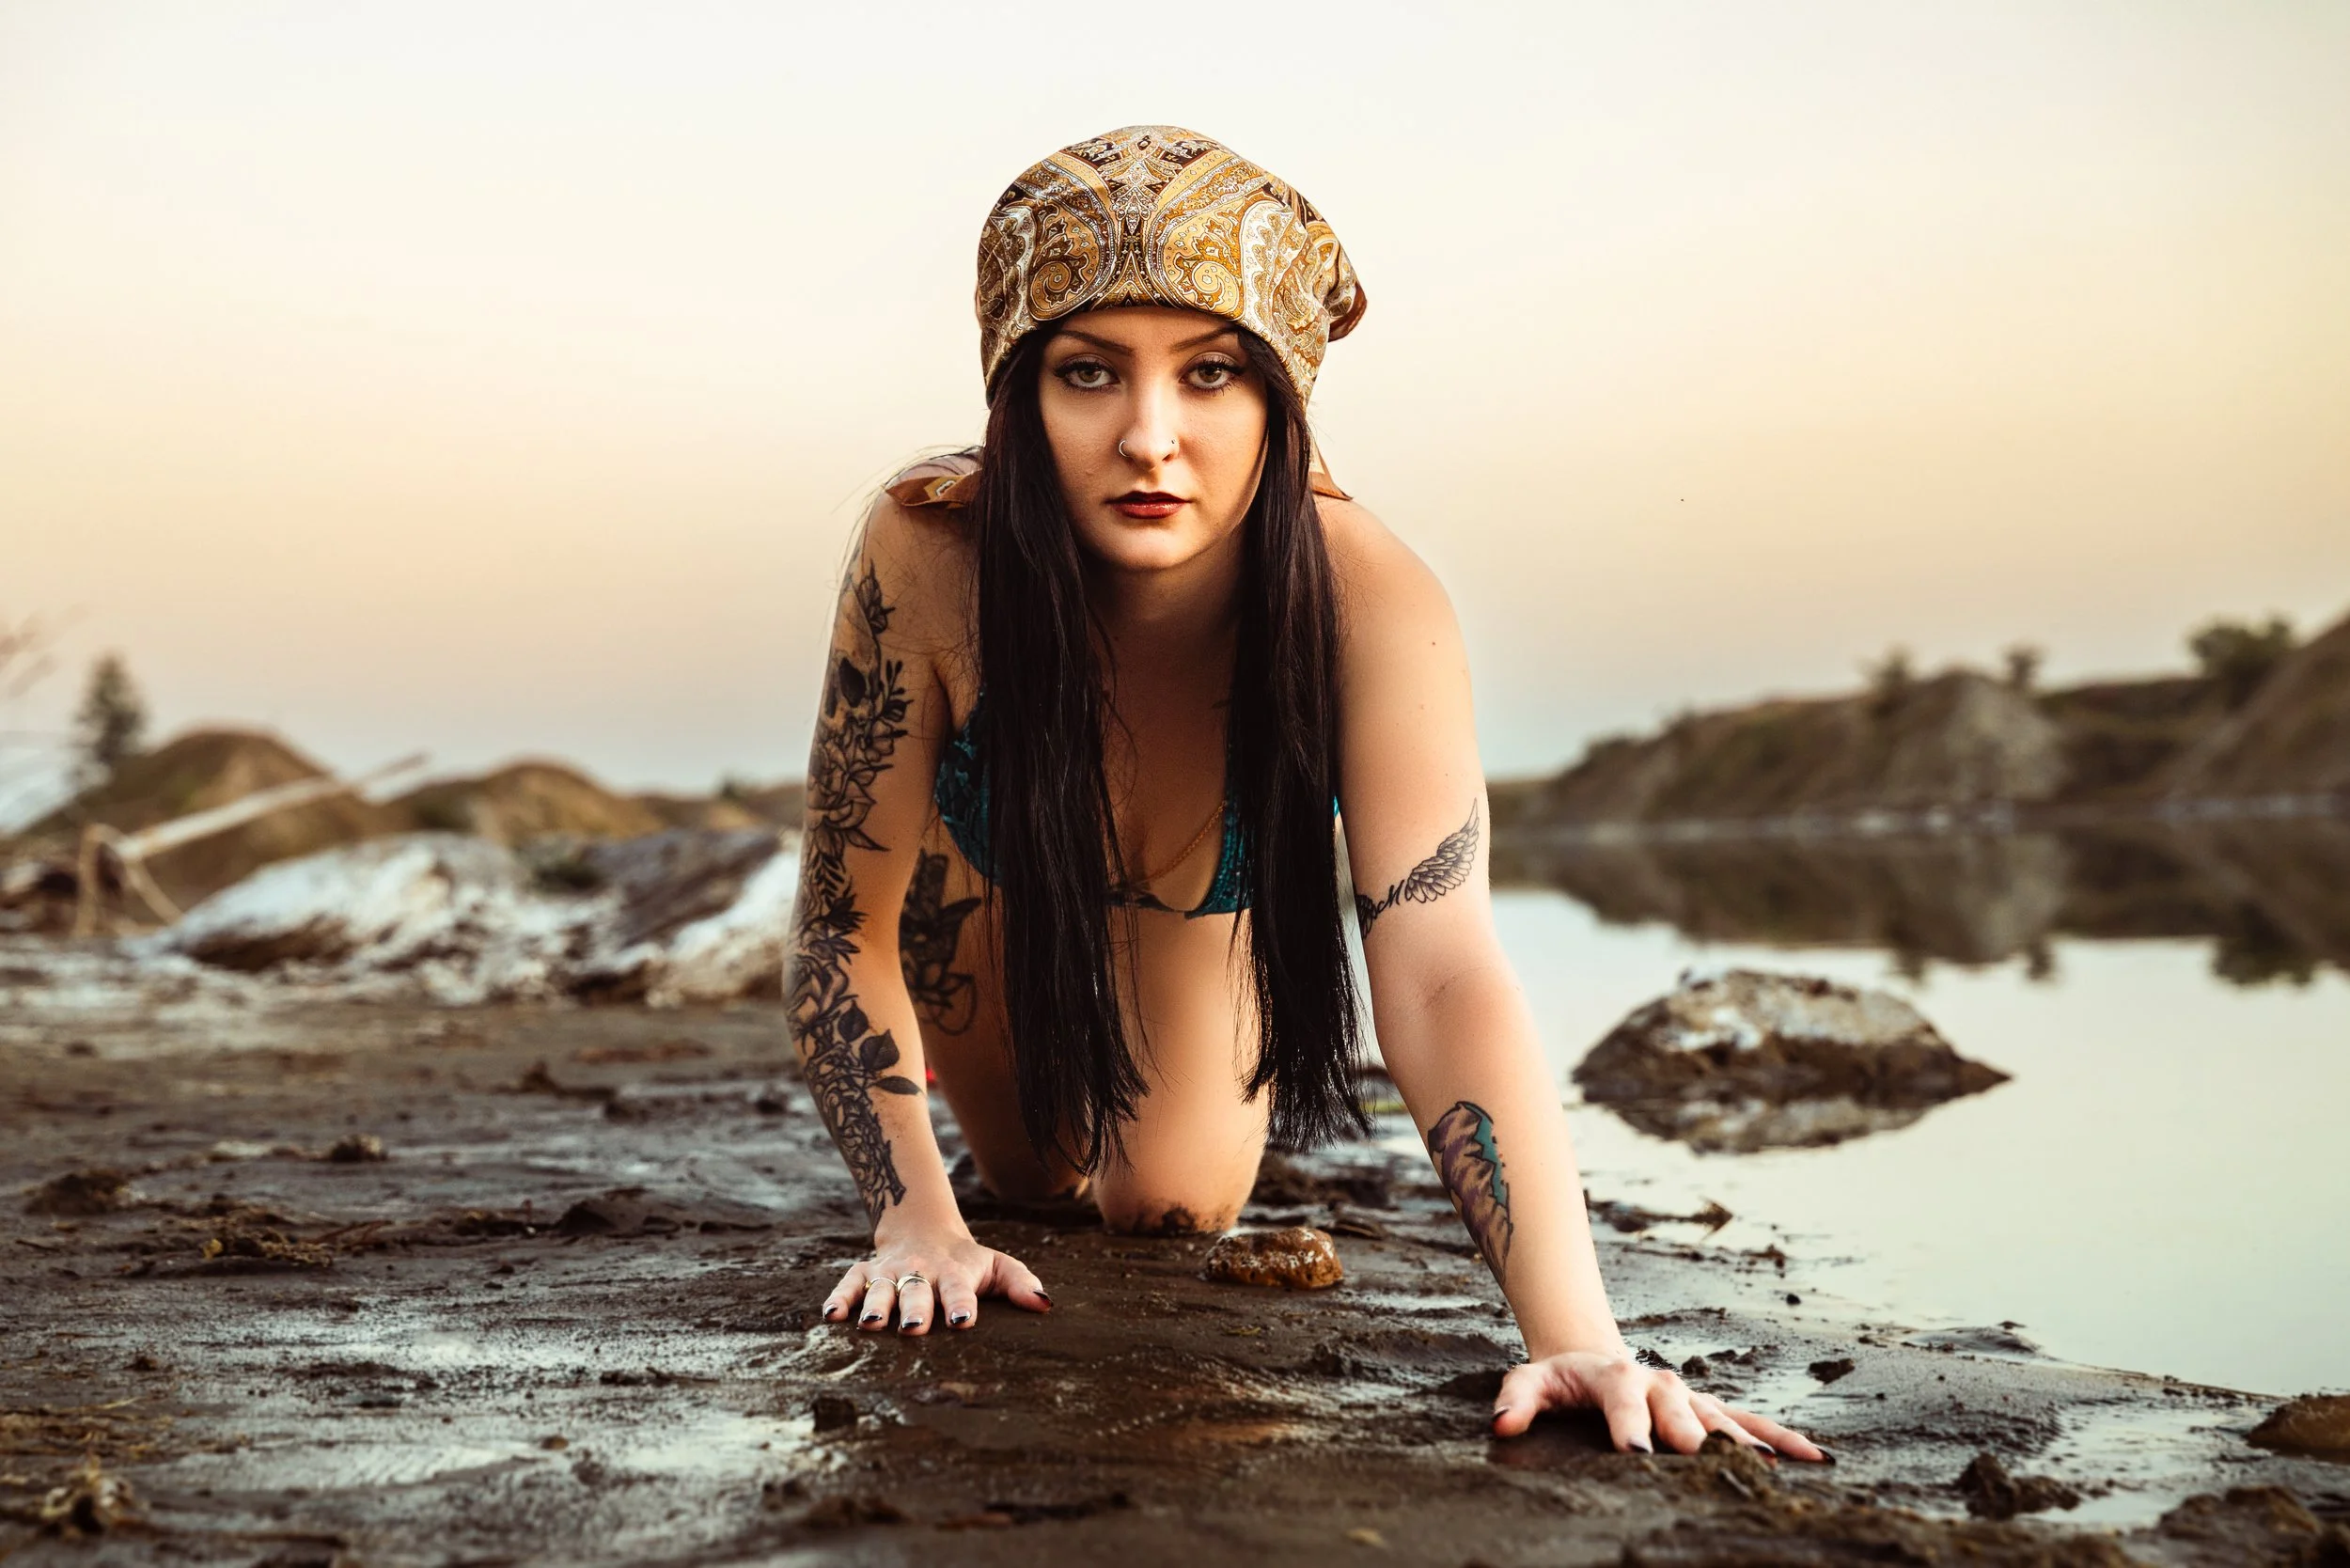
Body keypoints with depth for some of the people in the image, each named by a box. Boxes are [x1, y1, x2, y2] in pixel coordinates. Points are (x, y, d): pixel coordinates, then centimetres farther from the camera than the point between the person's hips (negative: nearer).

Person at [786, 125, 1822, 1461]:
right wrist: (916, 1220, -37)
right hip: (983, 872, 0)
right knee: (1034, 1177, 18)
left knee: (1174, 1207, 7)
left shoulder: (1369, 606, -44)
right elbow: (845, 925, -30)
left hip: (1204, 905, 0)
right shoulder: (932, 561, -43)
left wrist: (1579, 1338, -61)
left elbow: (1445, 976, -51)